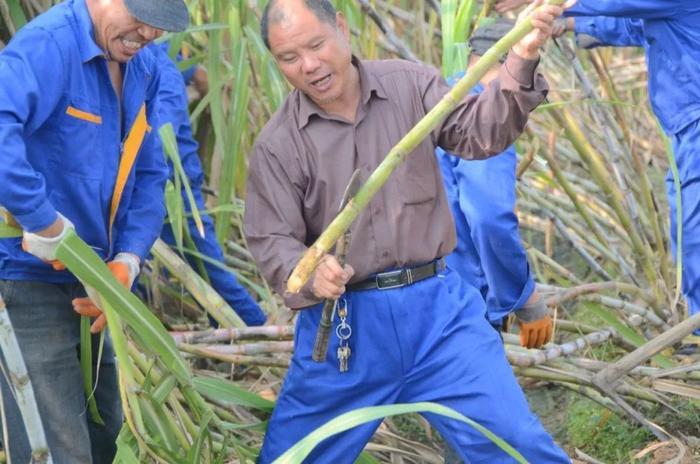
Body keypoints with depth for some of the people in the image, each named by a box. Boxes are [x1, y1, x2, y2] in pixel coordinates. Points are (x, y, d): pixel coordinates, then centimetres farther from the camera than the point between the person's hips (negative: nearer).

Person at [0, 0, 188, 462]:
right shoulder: (48, 44, -21)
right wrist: (45, 224, -35)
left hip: (91, 280, 8)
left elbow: (148, 177, 6)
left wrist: (127, 261, -9)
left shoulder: (144, 69, 5)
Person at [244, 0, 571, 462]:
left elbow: (482, 132, -7)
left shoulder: (409, 85, 2)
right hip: (343, 320, 0)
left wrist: (519, 64, -23)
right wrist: (310, 273, -27)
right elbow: (272, 241, -5)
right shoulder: (277, 145, -3)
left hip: (437, 305, 0)